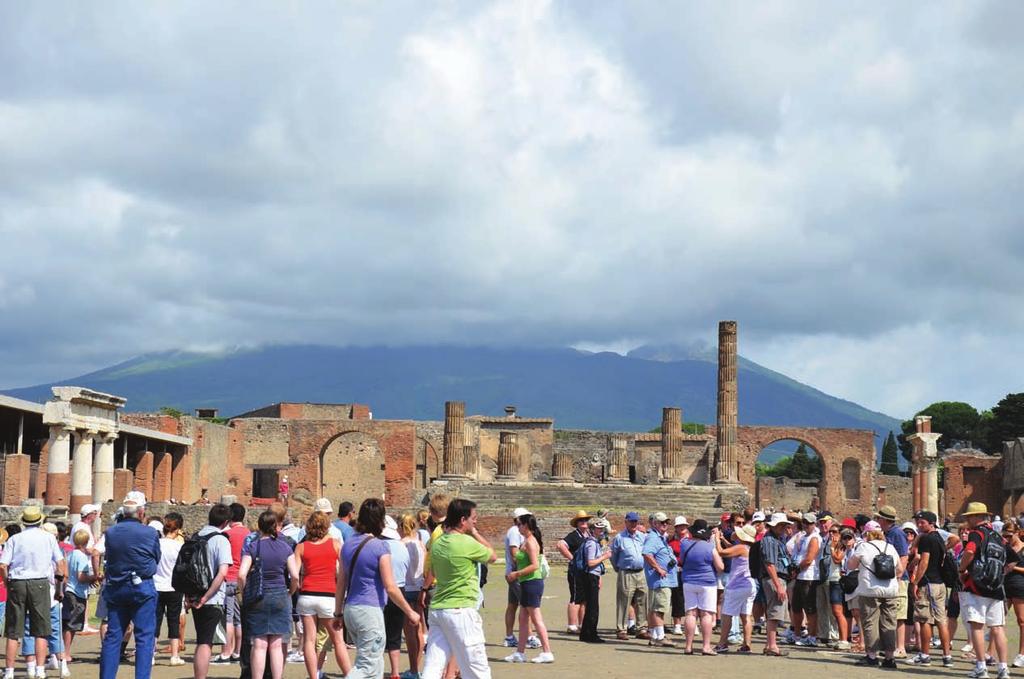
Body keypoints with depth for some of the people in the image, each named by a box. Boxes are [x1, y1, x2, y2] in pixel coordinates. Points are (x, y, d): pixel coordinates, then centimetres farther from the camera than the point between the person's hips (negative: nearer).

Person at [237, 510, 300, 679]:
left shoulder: (251, 547, -4)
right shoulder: (285, 547, 1)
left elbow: (241, 575, -13)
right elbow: (295, 576, -5)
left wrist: (244, 595, 1)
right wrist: (289, 593, 11)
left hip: (256, 600, -1)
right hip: (280, 598, 1)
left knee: (259, 645, 1)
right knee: (276, 645, 7)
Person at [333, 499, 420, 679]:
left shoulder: (348, 544, 8)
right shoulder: (379, 547, -12)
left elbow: (340, 583, 12)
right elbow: (390, 588, -13)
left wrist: (338, 613, 20)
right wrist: (410, 612, -3)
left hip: (350, 609, 8)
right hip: (370, 611, -8)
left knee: (375, 664, 17)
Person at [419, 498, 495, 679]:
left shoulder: (437, 543, 8)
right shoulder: (468, 543, -15)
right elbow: (492, 556, 2)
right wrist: (475, 533, 6)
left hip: (437, 609, 7)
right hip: (461, 611, -7)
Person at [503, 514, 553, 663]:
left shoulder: (530, 542, -15)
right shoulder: (528, 541, 14)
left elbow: (535, 565, -23)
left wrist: (516, 574, -17)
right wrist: (515, 575, 14)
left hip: (532, 582, -10)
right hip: (527, 583, 10)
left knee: (536, 619, -6)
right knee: (523, 618, 12)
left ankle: (547, 652, -3)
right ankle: (520, 653, 17)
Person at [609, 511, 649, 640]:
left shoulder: (643, 537, 12)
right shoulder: (619, 538, -1)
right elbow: (613, 556, 8)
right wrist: (618, 569, 11)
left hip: (641, 573, 5)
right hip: (626, 575, -4)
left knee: (642, 603, 5)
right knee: (624, 603, -4)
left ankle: (642, 629, 12)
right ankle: (621, 630, 0)